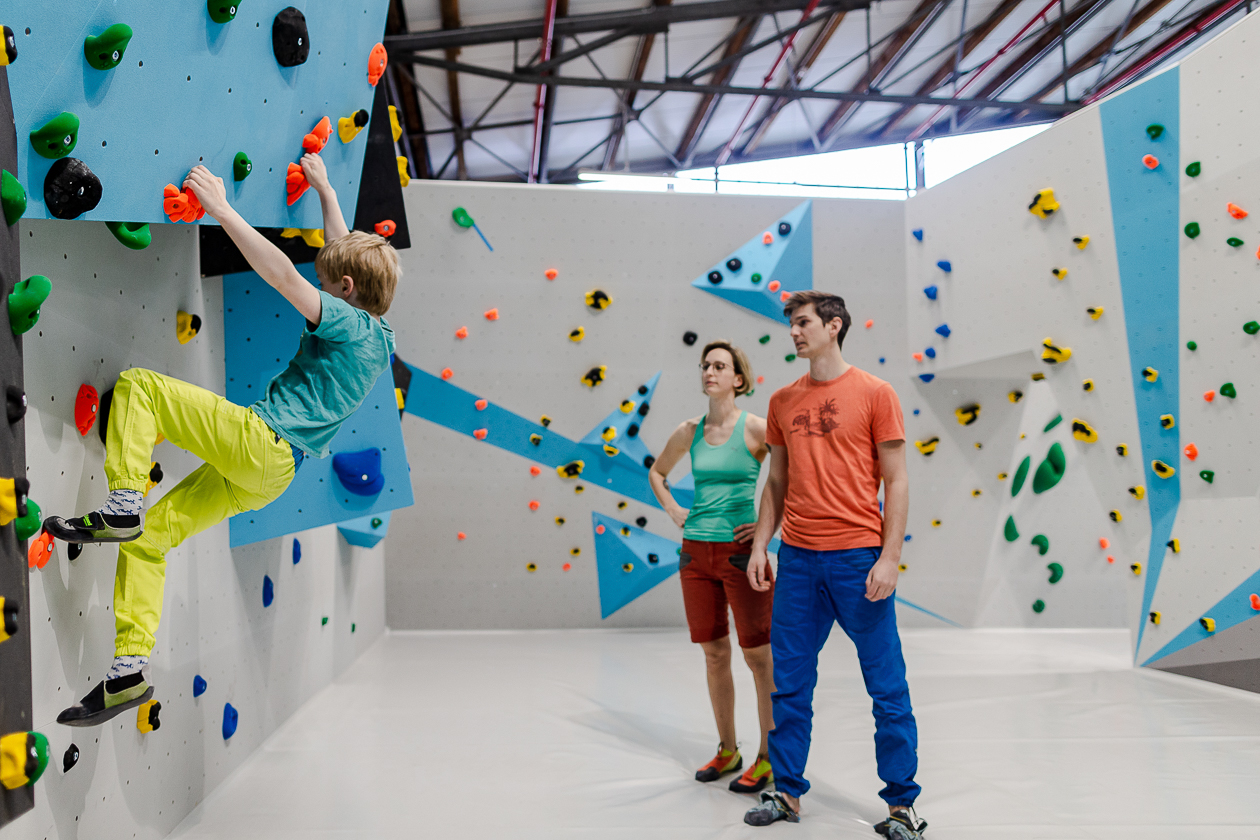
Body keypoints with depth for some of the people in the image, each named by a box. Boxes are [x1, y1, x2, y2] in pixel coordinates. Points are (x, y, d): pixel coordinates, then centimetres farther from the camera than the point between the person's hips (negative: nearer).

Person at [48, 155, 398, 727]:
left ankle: (123, 503, -13)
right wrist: (325, 190, 37)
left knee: (137, 385, -6)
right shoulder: (378, 334, 17)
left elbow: (281, 274, -20)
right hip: (268, 475, 9)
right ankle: (130, 670, 8)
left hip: (257, 438, -9)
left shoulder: (345, 321, -7)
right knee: (147, 537, 10)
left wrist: (219, 207, -14)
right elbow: (346, 255, 31)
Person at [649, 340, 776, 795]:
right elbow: (657, 472, 25)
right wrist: (674, 512, 12)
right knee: (714, 654, 12)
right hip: (696, 553, 5)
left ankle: (767, 759, 14)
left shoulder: (755, 428, -8)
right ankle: (727, 751, 26)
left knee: (758, 656, 2)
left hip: (741, 553, -5)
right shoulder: (689, 432, 7)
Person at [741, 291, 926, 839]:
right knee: (790, 685, 9)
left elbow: (896, 482, -2)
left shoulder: (874, 393, -1)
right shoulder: (783, 401, 11)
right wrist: (759, 546, 8)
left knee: (887, 688, 4)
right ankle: (787, 794, 23)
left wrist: (889, 557, -10)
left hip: (858, 557, -4)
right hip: (797, 559, 4)